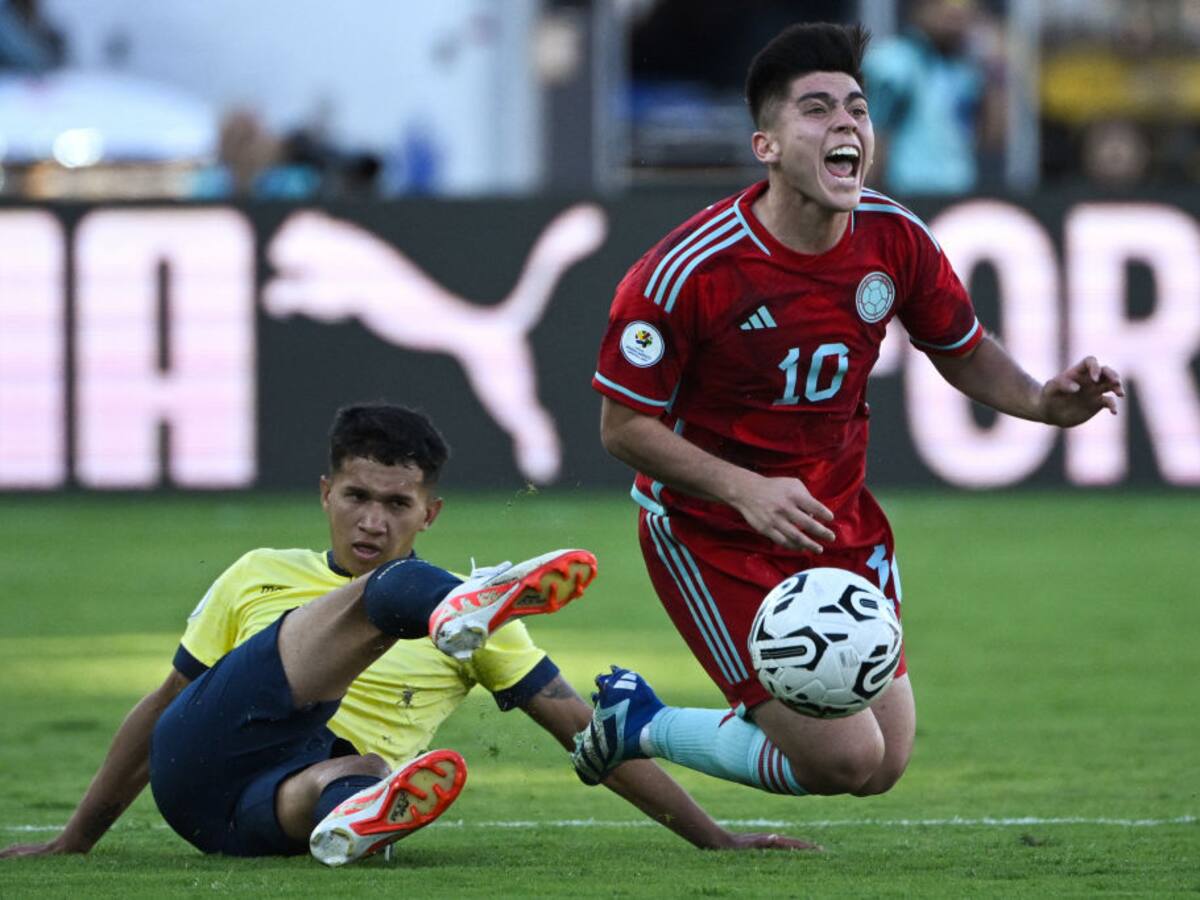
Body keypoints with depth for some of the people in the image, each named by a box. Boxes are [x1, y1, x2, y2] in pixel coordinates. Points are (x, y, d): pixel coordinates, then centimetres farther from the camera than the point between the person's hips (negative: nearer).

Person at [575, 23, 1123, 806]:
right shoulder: (687, 272, -23)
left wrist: (1043, 401, -12)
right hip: (712, 534, -6)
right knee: (845, 758, -13)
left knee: (882, 766, 8)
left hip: (840, 523, 6)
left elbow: (964, 352, 8)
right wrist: (746, 490, -28)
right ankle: (640, 723, 13)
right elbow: (624, 425, -15)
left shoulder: (896, 241, -8)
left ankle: (646, 724, 29)